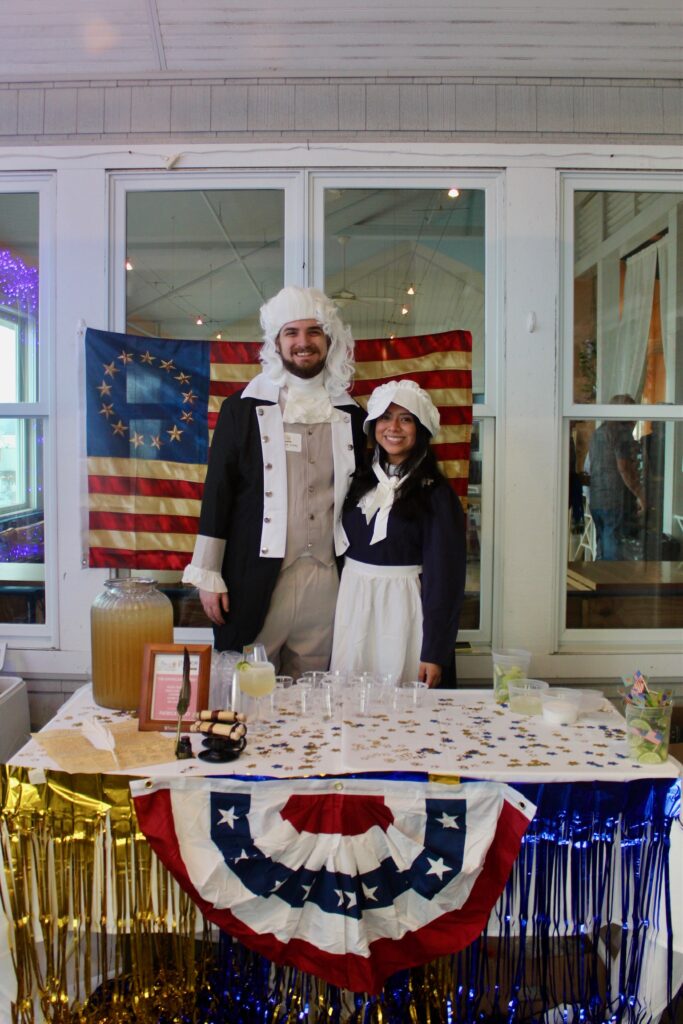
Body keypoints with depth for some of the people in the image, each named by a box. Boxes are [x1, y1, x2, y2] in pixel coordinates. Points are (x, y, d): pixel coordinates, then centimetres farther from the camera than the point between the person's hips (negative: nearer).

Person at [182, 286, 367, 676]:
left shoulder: (351, 415, 10)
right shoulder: (243, 408, 1)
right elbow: (217, 493, 0)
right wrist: (208, 575, -2)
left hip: (328, 582, 3)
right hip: (258, 579, -2)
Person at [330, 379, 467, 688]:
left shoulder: (435, 493, -8)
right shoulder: (360, 479, 7)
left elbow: (444, 575, -9)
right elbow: (343, 545, 9)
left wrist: (434, 652, -13)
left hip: (403, 607, -4)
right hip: (352, 601, 4)